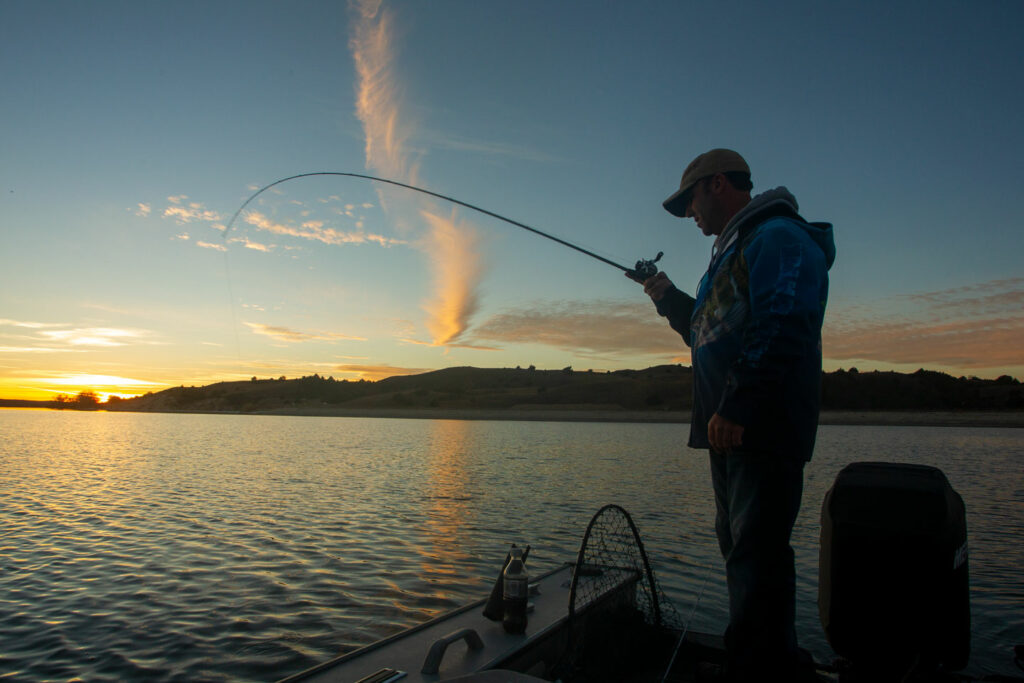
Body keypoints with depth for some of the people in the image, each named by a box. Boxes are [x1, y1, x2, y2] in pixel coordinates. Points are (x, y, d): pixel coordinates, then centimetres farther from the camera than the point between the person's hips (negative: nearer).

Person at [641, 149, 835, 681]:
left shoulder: (778, 236, -7)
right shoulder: (735, 250, 25)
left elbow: (781, 328, -22)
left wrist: (737, 406, -26)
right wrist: (671, 299, 22)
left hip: (764, 431, -10)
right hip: (733, 431, 10)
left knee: (756, 553, -8)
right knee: (739, 546, 15)